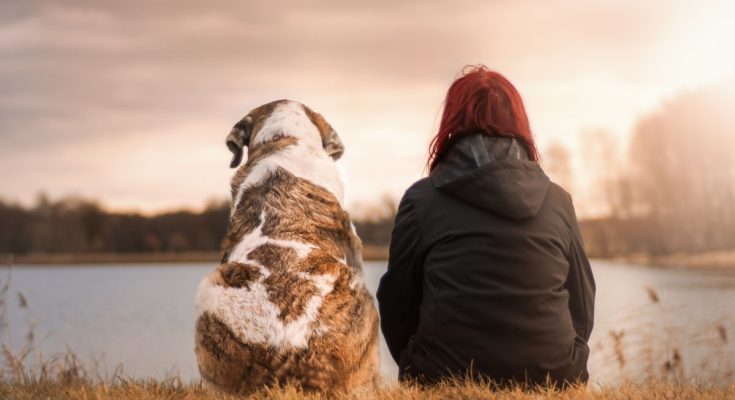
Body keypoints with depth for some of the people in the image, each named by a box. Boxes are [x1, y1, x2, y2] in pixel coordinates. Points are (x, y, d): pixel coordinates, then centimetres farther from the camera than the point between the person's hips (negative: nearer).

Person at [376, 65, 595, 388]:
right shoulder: (558, 201, 5)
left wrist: (420, 372, 21)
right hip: (551, 381, 2)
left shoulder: (422, 199, -2)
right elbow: (582, 306, 10)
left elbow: (397, 304, 4)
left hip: (447, 382, -2)